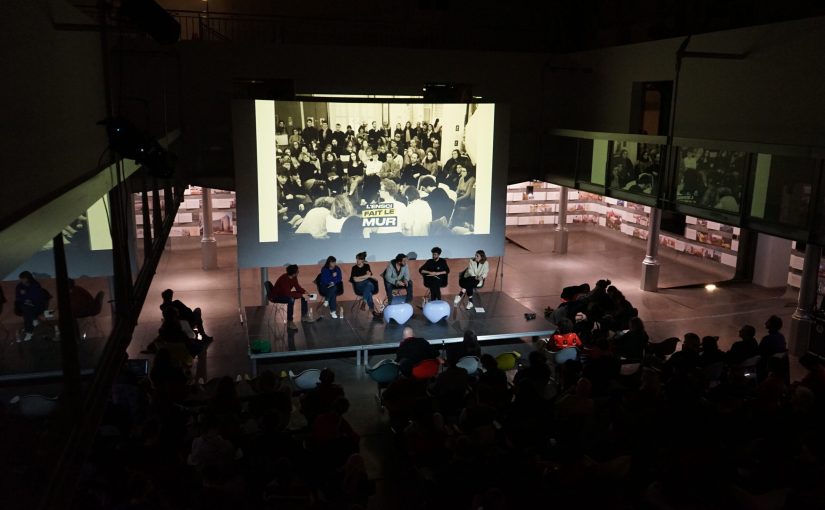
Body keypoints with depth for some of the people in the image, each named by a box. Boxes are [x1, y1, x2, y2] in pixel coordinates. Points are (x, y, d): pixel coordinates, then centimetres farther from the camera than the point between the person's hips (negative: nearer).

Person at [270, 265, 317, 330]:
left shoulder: (294, 277, -8)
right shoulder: (284, 279, -33)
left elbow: (298, 287, 3)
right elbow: (288, 293, -37)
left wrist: (304, 291, -16)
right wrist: (301, 295, -34)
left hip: (285, 293, 9)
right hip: (276, 296, -9)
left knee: (304, 295, 0)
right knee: (291, 299, -36)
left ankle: (304, 316, 11)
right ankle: (289, 322, -27)